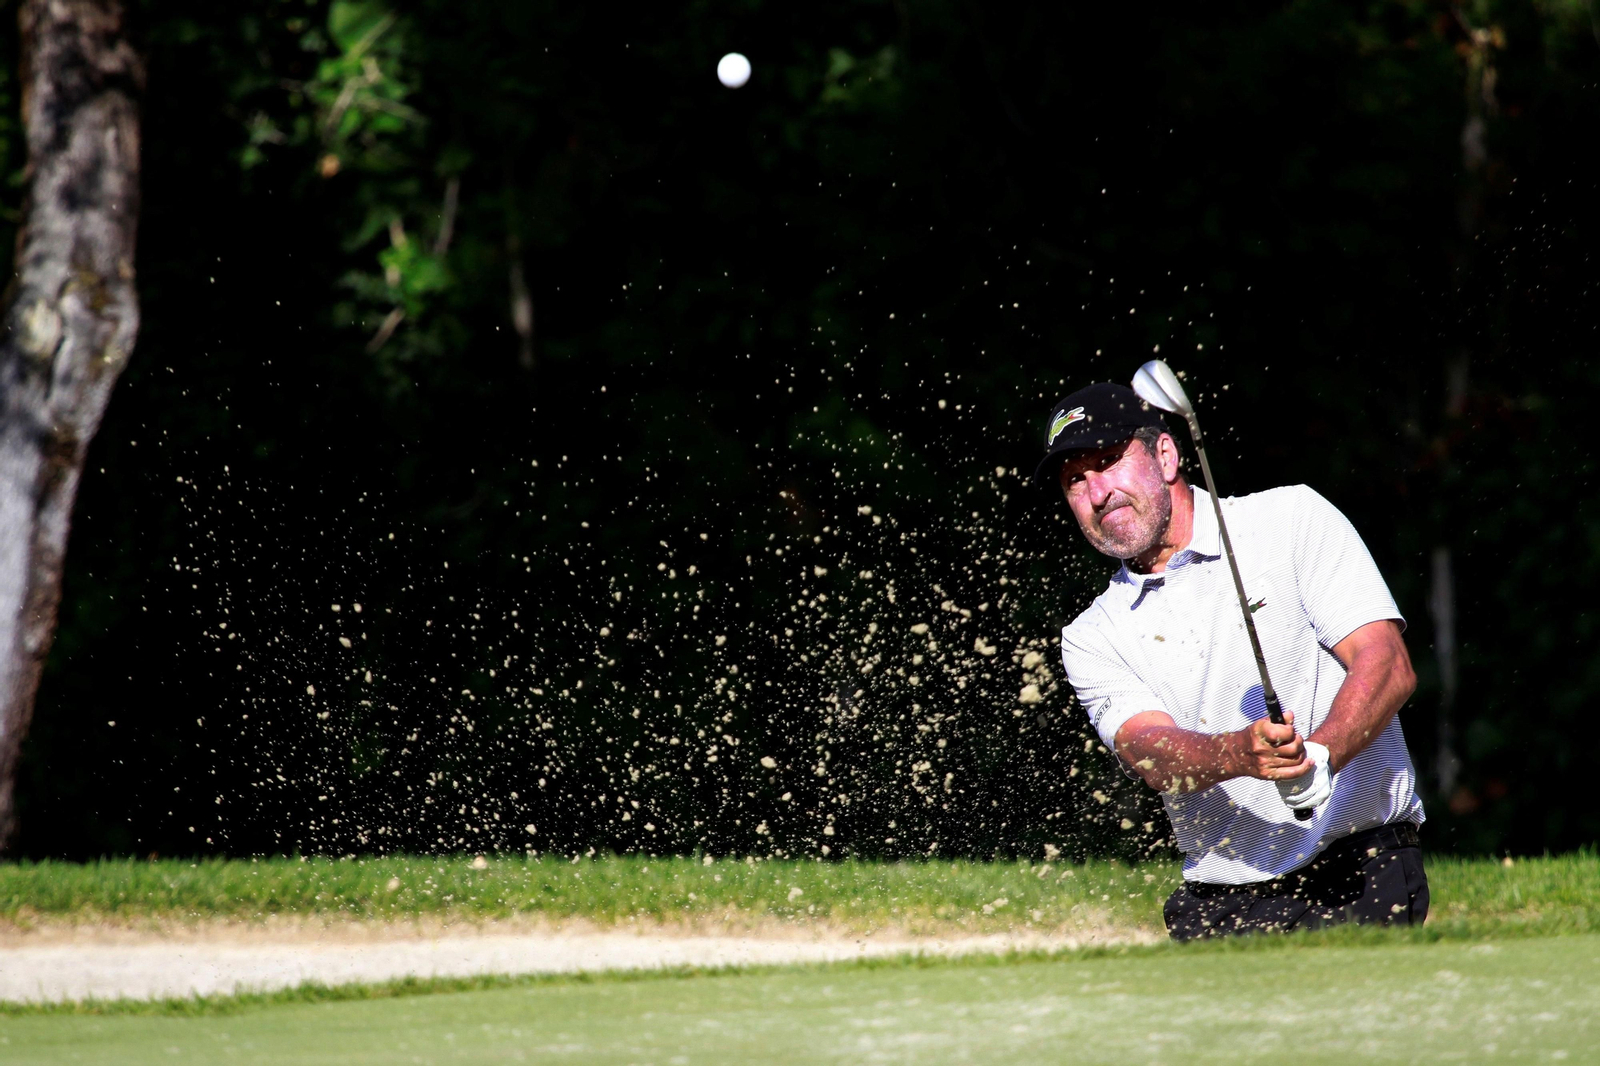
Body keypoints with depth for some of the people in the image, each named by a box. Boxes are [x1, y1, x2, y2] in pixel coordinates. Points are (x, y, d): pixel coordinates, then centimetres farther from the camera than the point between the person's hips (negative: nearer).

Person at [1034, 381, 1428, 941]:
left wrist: (1316, 757, -25)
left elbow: (1386, 665, -5)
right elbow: (1149, 749, -7)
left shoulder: (1293, 518, 4)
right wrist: (1241, 753, -30)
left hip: (1360, 877, -4)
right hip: (1215, 908, 4)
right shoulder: (1093, 638, 12)